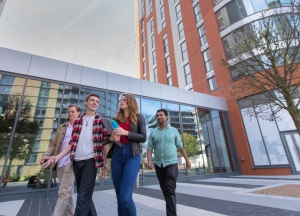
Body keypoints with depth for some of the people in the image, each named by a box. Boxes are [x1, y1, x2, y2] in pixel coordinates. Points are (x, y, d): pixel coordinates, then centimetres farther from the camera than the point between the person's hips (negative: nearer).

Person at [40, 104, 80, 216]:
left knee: (63, 192, -10)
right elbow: (53, 144, 15)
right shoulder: (62, 127, 17)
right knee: (68, 192, 13)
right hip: (60, 163, 6)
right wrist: (46, 155, -2)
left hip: (71, 162, -5)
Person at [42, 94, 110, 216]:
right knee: (85, 196, 16)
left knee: (83, 198, -6)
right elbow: (72, 143, 12)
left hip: (91, 160, -5)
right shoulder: (77, 121, 13)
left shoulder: (101, 121, 1)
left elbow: (105, 143, -2)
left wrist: (106, 163, -6)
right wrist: (57, 157, 2)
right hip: (77, 161, 5)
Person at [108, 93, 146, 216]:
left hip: (132, 156, -4)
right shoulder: (116, 119, 14)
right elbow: (110, 137, 16)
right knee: (119, 197, 10)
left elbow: (143, 138, -4)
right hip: (117, 155, 5)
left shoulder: (138, 117, 5)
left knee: (125, 197, -13)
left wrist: (126, 133, -15)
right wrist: (111, 138, -7)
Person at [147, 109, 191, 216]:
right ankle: (171, 207, 37)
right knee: (164, 190, 15)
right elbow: (150, 147, 0)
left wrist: (187, 160, 11)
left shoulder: (174, 130, 2)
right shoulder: (153, 132, 4)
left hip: (171, 164, -3)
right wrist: (149, 160, -16)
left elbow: (180, 146, 7)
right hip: (158, 165, 3)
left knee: (170, 190, -10)